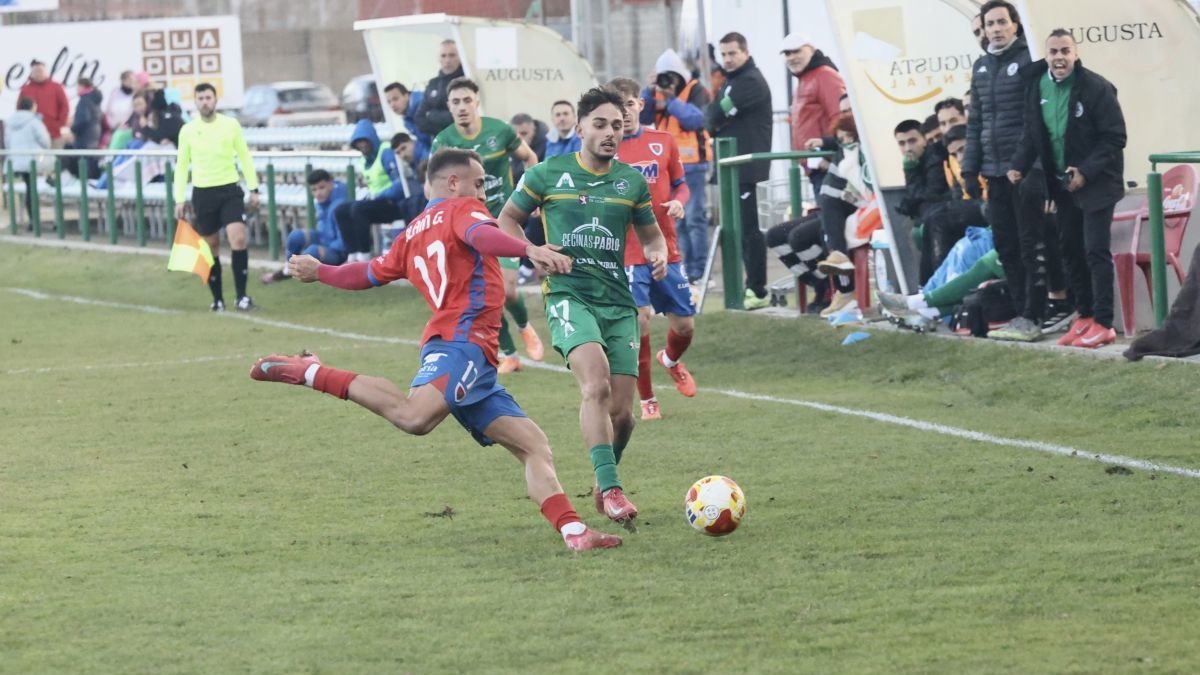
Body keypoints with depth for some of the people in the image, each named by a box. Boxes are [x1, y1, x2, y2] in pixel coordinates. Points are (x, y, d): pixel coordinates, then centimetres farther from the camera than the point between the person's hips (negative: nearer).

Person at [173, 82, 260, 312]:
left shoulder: (231, 125, 0)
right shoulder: (187, 131, 1)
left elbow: (245, 157, 5)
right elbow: (182, 166, 7)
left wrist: (253, 189, 0)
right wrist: (179, 199, 2)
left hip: (229, 190, -1)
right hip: (203, 192, 1)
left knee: (238, 239, -16)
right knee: (211, 246, 5)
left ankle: (242, 297, -10)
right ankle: (217, 299, 15)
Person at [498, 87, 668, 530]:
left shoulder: (632, 181, 11)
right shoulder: (548, 175, 2)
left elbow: (650, 233, 23)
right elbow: (508, 220, 12)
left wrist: (658, 255, 0)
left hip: (619, 301, 4)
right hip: (569, 294, -4)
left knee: (621, 412, 0)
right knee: (596, 383, -28)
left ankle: (604, 484, 28)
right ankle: (610, 489, -29)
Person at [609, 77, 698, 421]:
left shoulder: (663, 142, 5)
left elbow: (680, 184, 15)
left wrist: (678, 202, -6)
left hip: (666, 250, 3)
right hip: (627, 254, -3)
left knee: (685, 325, 7)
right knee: (638, 320, -15)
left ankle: (671, 360, 45)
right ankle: (647, 400, 2)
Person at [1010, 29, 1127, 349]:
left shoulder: (1096, 88, -16)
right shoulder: (1037, 87, 1)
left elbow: (1114, 138, -15)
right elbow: (1033, 134, 11)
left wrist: (1086, 171, -22)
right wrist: (1020, 165, -5)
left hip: (1096, 182, -6)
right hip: (1063, 183, 6)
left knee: (1095, 250, -9)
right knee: (1070, 250, 10)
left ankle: (1103, 323, -5)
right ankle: (1084, 316, 20)